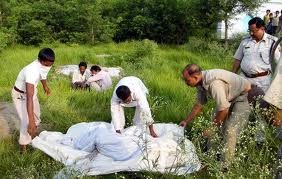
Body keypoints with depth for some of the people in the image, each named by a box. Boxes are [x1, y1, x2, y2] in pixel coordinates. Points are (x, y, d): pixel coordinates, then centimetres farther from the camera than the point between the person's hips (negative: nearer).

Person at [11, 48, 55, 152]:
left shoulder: (43, 65, -20)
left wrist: (45, 86, 26)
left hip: (31, 90, 8)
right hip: (20, 95, -8)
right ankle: (23, 146, 5)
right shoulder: (31, 72, -43)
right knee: (26, 121, -14)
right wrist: (30, 121, -54)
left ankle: (34, 133, 52)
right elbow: (29, 98, -49)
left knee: (36, 114, 25)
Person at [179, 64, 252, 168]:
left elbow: (224, 109, -30)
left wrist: (211, 128, -18)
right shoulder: (200, 82, -7)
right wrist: (187, 121, 10)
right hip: (229, 97, 9)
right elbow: (199, 104, 9)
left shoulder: (214, 83, -36)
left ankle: (225, 166, -7)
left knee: (230, 131, -16)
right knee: (218, 129, 8)